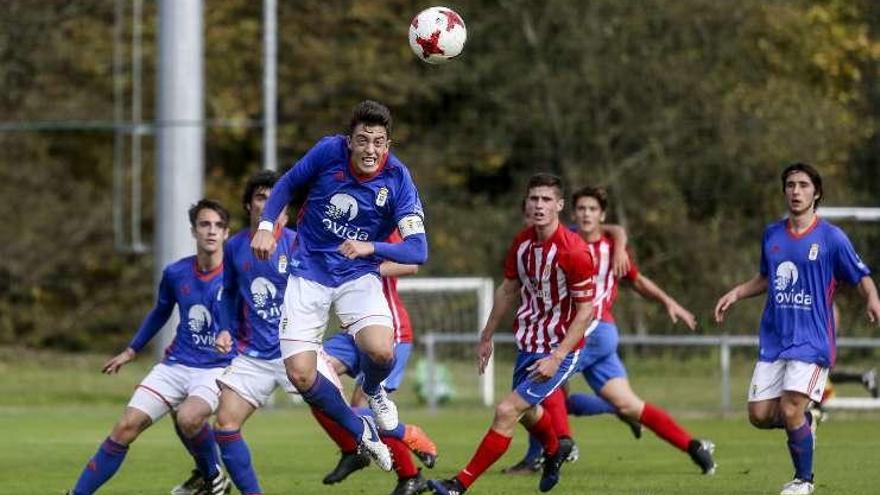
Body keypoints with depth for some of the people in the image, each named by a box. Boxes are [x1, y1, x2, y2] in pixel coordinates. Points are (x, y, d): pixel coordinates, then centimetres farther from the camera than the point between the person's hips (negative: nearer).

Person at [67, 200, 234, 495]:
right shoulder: (175, 274, 2)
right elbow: (160, 312, 21)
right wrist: (131, 351, 28)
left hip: (217, 368, -4)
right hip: (175, 366, 4)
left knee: (188, 417, -33)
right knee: (127, 426, -8)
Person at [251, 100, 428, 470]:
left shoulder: (397, 180, -15)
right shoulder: (328, 152, -12)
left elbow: (417, 250, -20)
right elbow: (288, 185, 6)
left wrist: (370, 248, -35)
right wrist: (265, 225, -7)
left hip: (358, 275, -1)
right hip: (309, 273, 1)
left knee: (380, 350, -29)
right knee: (300, 374, -12)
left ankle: (373, 391, 11)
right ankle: (361, 433, 13)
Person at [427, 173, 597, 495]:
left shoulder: (574, 252, -24)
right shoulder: (522, 242, -3)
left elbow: (585, 311, -20)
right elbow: (508, 290, 13)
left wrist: (557, 357, -23)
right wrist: (487, 336, 17)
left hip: (559, 349, -8)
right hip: (527, 344, 8)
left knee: (507, 412, -16)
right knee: (527, 412, 28)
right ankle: (555, 450, 60)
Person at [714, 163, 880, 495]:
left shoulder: (831, 237, -5)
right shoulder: (772, 235, 10)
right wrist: (737, 293, 12)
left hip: (812, 342, -5)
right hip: (773, 340, 5)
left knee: (790, 411, -16)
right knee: (759, 415, -1)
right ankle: (805, 422, 30)